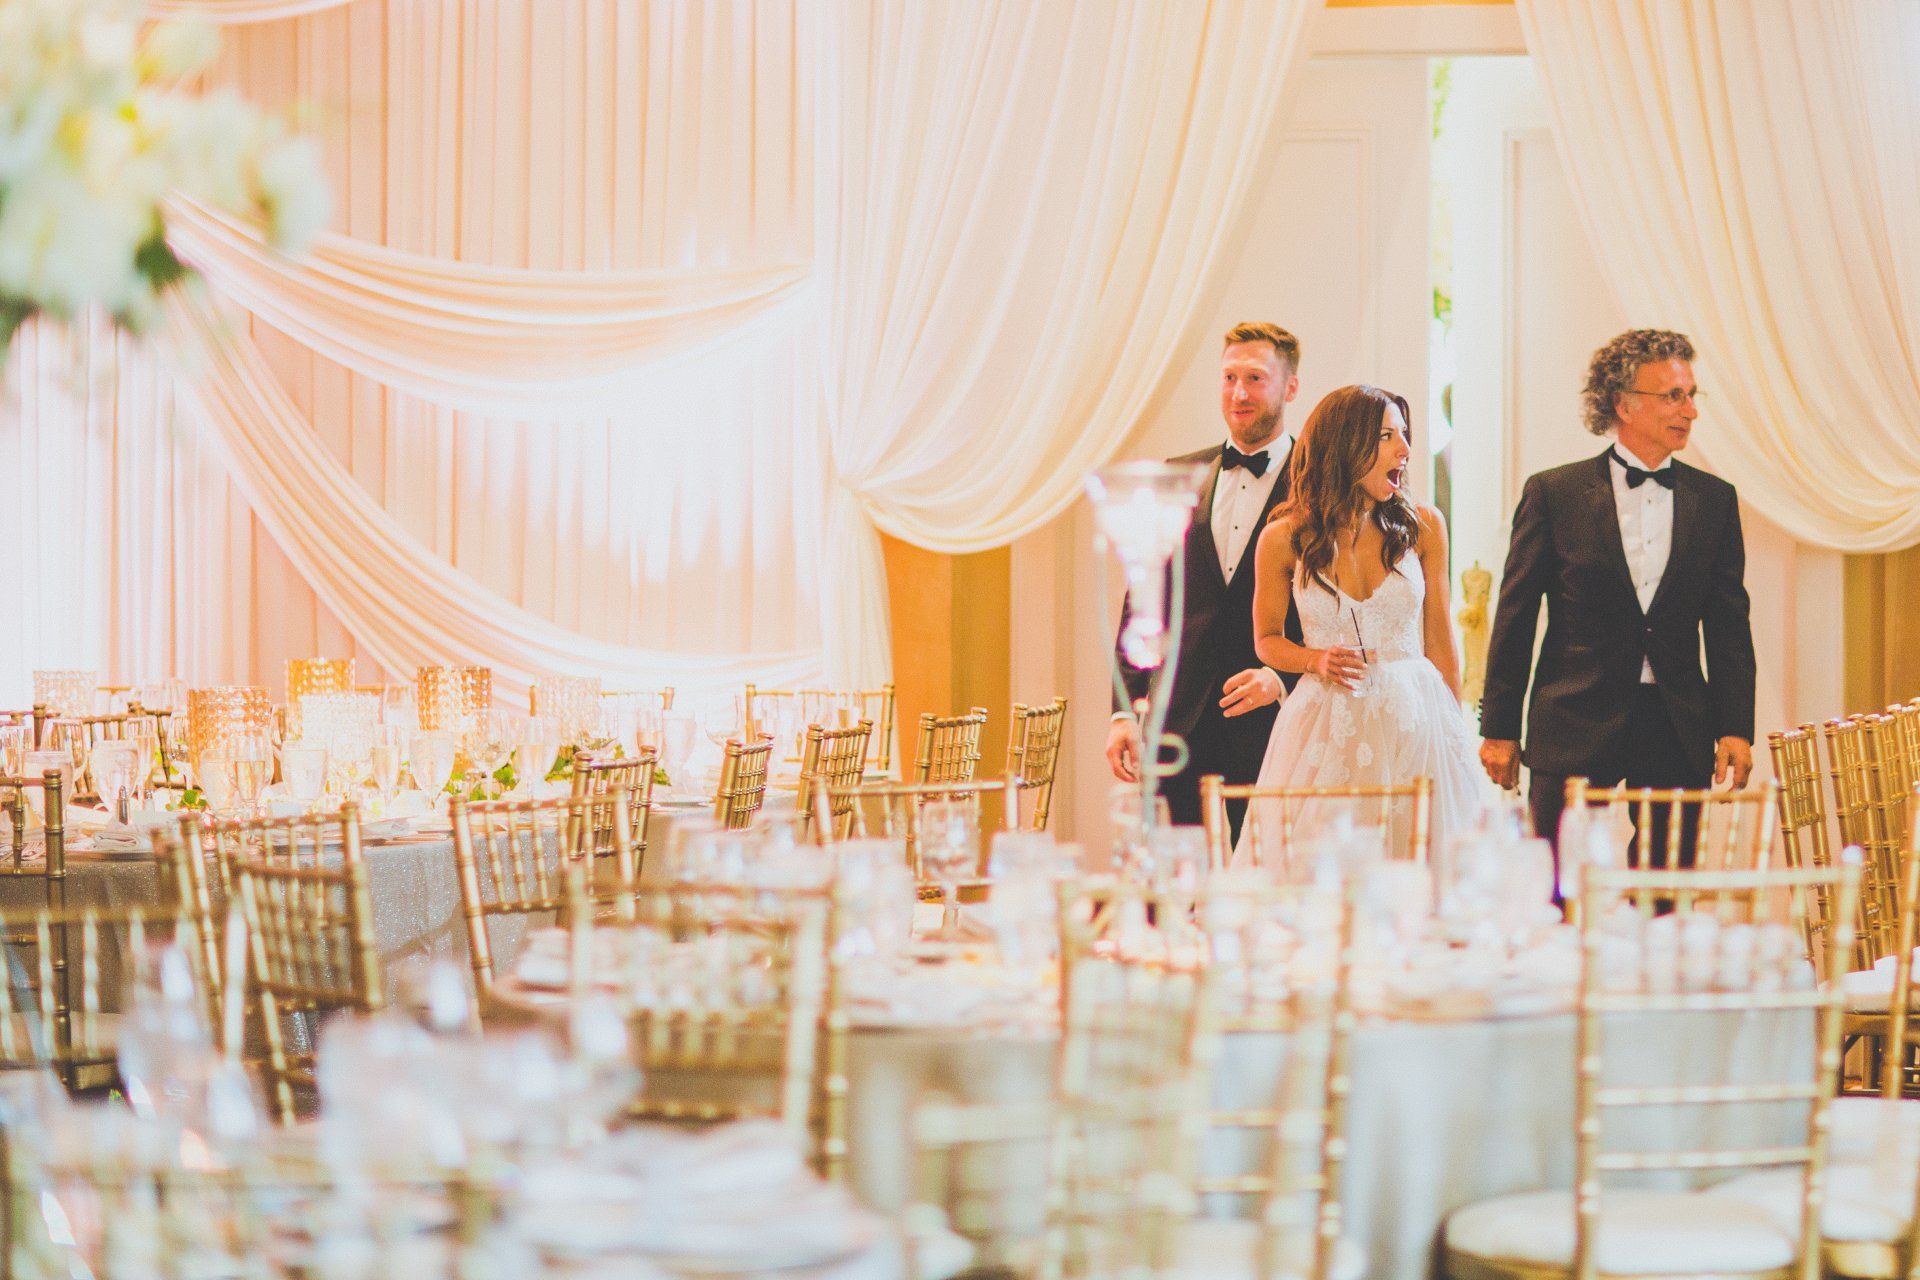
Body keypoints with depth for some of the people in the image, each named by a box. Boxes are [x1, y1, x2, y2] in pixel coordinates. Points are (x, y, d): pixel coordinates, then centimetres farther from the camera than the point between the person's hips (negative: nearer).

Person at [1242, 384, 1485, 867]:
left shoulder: (1423, 527, 1)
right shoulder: (1284, 538, -3)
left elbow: (1439, 640, 9)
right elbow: (1267, 640, 10)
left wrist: (1455, 733, 12)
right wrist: (1315, 660, -11)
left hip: (1415, 722, 1)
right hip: (1326, 726, -1)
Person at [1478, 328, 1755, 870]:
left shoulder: (1714, 500, 8)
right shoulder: (1554, 493, 0)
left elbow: (1729, 626, 10)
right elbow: (1514, 618, 1)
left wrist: (1735, 728, 2)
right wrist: (1498, 729, -1)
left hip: (1679, 731, 3)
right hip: (1576, 724, -3)